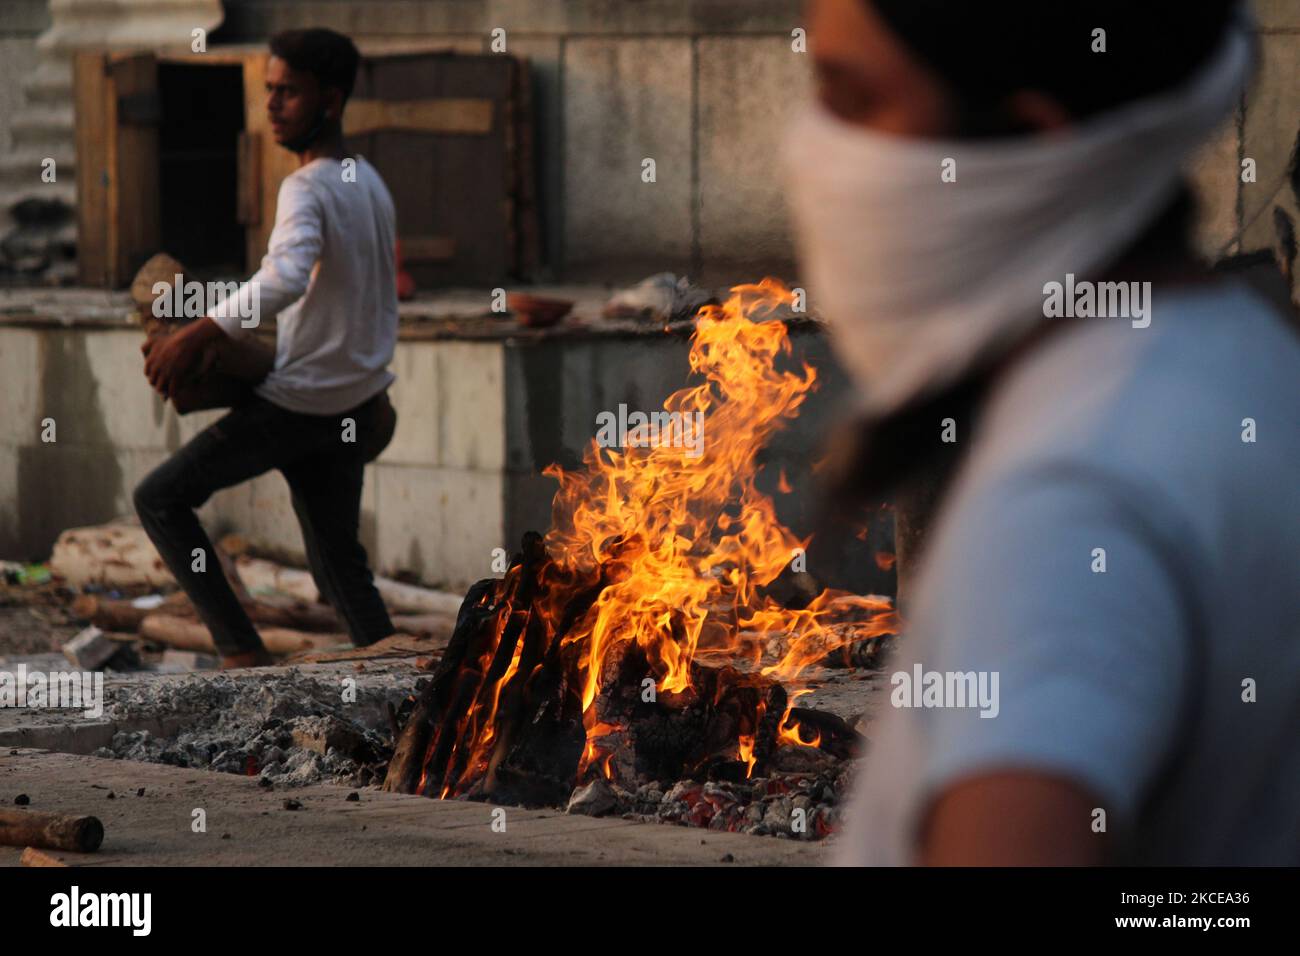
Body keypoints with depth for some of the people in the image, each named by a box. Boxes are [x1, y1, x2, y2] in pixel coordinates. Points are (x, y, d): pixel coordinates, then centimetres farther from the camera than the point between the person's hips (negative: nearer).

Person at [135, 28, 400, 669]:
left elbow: (285, 279, -39)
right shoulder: (369, 184, 10)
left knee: (160, 499, 3)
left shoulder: (307, 190, -19)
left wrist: (193, 336, -36)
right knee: (339, 562, 16)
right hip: (354, 403, 8)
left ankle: (242, 651, -2)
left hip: (295, 404, -8)